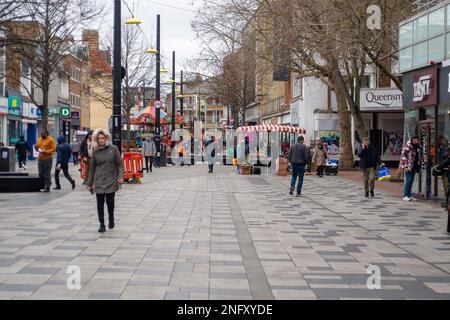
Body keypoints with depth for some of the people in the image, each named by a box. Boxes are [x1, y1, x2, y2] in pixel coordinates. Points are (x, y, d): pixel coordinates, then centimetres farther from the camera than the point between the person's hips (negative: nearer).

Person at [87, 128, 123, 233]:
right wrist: (90, 183, 11)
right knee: (100, 203, 0)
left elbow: (120, 164, 1)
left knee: (110, 202, 2)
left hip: (111, 181, -2)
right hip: (99, 182, 2)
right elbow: (92, 168, 11)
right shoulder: (95, 152, 5)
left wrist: (120, 176, -13)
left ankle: (111, 220, 28)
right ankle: (102, 224, 10)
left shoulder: (113, 149, -1)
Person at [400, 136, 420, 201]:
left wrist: (418, 167, 18)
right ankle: (405, 196, -10)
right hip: (408, 166, -7)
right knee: (408, 180, -11)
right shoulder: (407, 146, -11)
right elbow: (403, 156, -14)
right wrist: (405, 166, -18)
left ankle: (409, 195, 14)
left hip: (414, 166, 7)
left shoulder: (417, 147, 12)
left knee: (411, 181, 9)